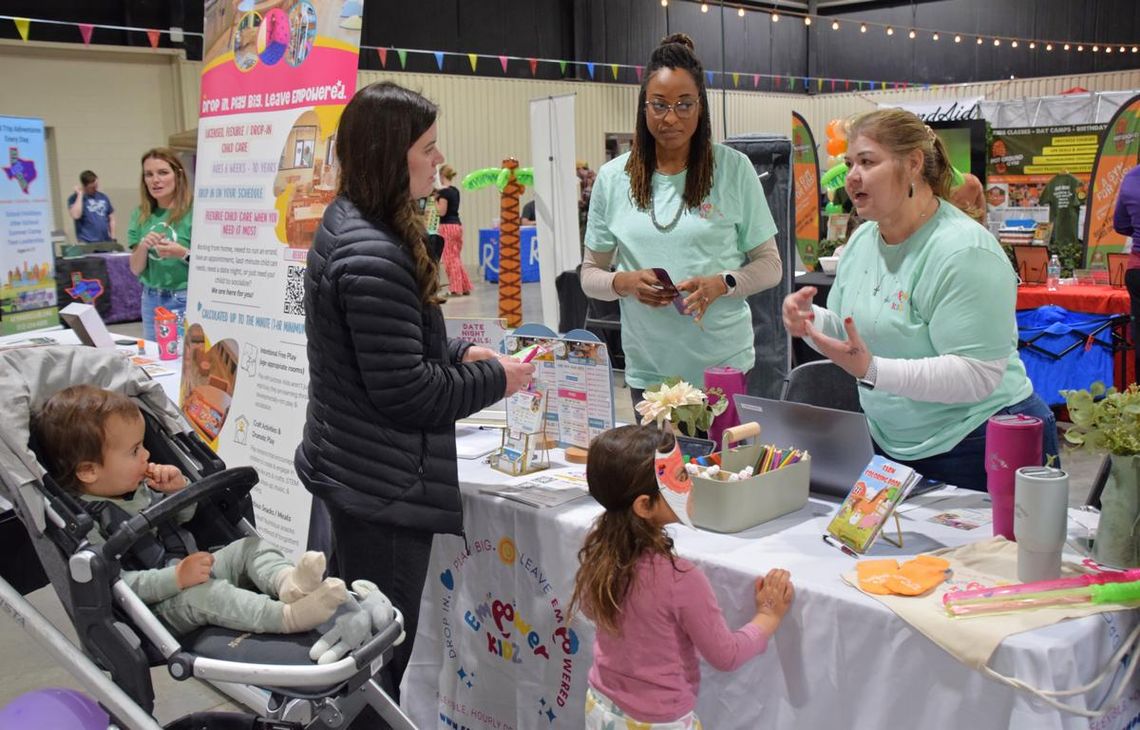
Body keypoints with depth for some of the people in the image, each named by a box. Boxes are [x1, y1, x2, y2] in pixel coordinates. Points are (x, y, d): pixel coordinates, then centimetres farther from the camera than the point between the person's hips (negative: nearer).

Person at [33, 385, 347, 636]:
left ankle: (286, 581, -36)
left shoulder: (138, 487, 9)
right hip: (157, 606, -9)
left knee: (249, 545, -5)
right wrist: (176, 578, -34)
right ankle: (288, 616, -49)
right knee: (203, 594, -36)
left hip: (190, 569, 9)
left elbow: (184, 515, 21)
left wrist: (179, 489, -1)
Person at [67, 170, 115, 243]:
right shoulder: (75, 198, 0)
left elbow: (111, 219, 18)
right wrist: (80, 195, -13)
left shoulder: (103, 198, 13)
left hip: (106, 242, 5)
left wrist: (113, 239, 9)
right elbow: (75, 215, -19)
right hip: (87, 243, -5)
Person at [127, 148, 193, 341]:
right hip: (151, 300, 5)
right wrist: (143, 246, -11)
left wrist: (183, 254, -23)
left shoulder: (194, 211, -10)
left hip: (186, 300, -5)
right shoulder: (141, 215, 6)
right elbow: (136, 269, 7)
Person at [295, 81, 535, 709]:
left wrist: (461, 353, 6)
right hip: (384, 489, -10)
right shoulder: (372, 256, -24)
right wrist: (496, 379, -11)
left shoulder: (347, 225, 8)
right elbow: (404, 392, -23)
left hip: (352, 469, 10)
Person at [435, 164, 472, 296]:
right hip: (458, 225, 8)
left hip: (447, 227, -8)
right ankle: (465, 288, 15)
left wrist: (436, 200, -4)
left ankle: (456, 289, 3)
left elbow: (442, 212, -15)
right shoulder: (455, 191, 12)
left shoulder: (444, 192, -13)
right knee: (456, 258, 14)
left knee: (450, 259, 0)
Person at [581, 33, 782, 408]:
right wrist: (624, 283, -13)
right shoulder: (612, 177, 1)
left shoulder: (734, 169, -3)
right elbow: (590, 275, 8)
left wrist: (721, 284, -17)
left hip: (724, 365, -1)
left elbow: (770, 266, 2)